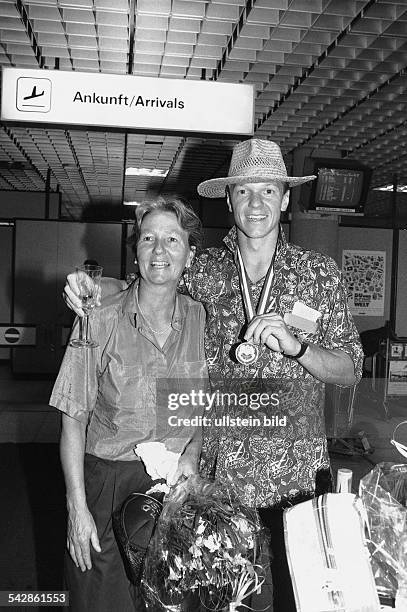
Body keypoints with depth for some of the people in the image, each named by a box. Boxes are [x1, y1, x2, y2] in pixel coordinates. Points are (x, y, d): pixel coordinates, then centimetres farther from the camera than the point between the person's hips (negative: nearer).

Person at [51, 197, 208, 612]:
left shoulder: (201, 320, -1)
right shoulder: (99, 323, -10)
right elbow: (73, 419, -8)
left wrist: (193, 452, -5)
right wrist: (77, 507, -11)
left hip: (177, 481, 3)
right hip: (106, 479, -2)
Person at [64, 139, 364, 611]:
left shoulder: (320, 273, -1)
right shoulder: (202, 271, 0)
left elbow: (350, 370, 0)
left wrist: (295, 346, -18)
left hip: (297, 474, 0)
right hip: (217, 468, 1)